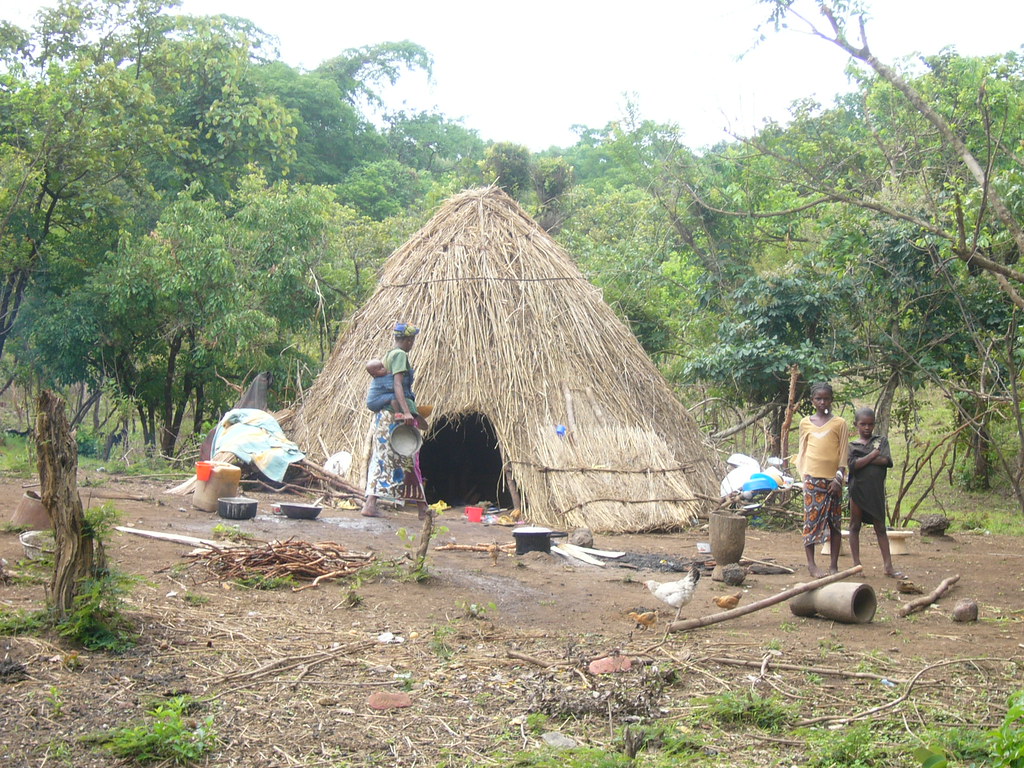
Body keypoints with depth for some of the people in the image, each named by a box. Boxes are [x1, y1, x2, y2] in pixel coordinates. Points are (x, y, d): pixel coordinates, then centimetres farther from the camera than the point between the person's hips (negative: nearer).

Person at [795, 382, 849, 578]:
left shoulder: (839, 423, 3)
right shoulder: (806, 423, 9)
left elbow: (843, 453, 1)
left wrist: (839, 478, -8)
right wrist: (803, 473, 6)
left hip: (832, 479, -1)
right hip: (812, 478, 1)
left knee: (834, 521, 2)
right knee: (811, 518, -2)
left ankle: (834, 565, 8)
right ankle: (811, 563, 3)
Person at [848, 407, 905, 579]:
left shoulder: (881, 440, 9)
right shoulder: (851, 445, 5)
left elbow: (886, 461, -8)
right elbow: (853, 465, -12)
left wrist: (863, 460, -8)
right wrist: (872, 455, -10)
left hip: (876, 491, 1)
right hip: (857, 489, -1)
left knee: (880, 527, 5)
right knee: (855, 526, 5)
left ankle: (888, 566, 4)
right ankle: (856, 564, 12)